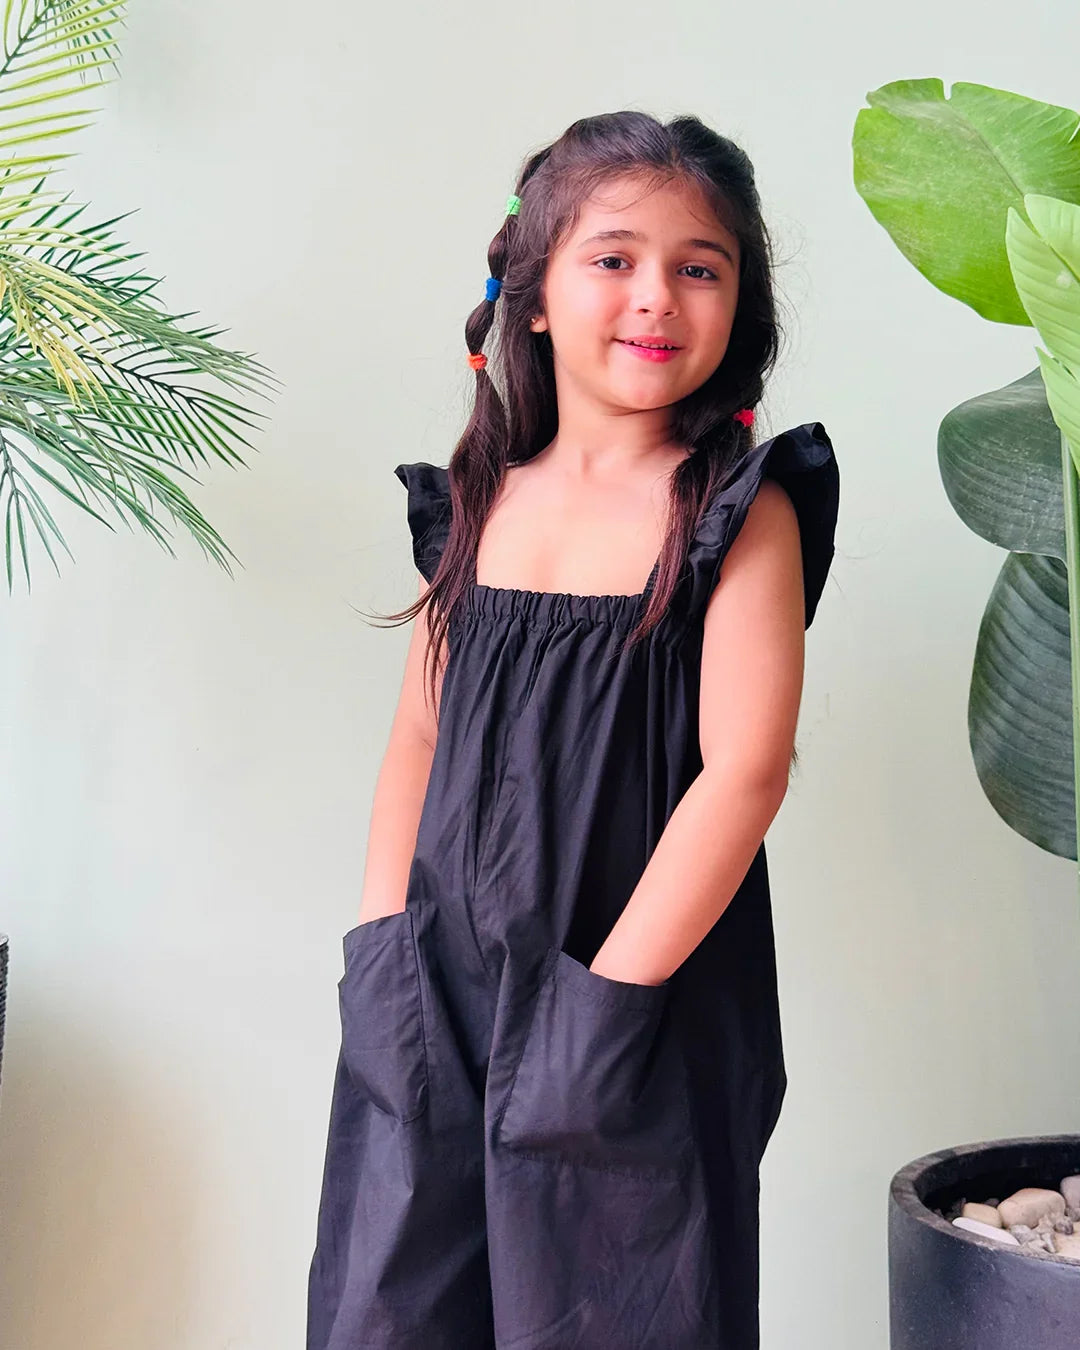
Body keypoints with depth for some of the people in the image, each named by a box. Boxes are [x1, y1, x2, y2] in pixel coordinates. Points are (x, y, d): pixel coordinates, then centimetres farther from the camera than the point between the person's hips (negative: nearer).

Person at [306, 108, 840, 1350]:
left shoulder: (739, 512, -8)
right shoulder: (476, 503, 6)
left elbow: (745, 769, -15)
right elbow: (420, 736, 11)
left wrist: (611, 992, -16)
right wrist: (384, 943, 1)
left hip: (646, 1005, -4)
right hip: (437, 1003, 4)